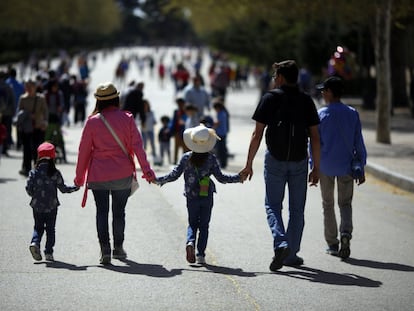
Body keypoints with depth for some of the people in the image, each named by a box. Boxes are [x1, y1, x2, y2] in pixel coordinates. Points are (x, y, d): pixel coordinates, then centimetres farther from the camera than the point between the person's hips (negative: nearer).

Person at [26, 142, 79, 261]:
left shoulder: (34, 172, -4)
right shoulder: (55, 173, -8)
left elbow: (28, 188, -3)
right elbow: (62, 188, -5)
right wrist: (75, 188, 11)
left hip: (37, 206, 1)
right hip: (51, 206, -1)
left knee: (38, 227, 14)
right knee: (50, 229, 7)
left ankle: (35, 243, -12)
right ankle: (48, 252, 3)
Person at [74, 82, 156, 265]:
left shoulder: (92, 121, -4)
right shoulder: (127, 119, -3)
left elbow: (84, 150, 1)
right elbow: (137, 145, -7)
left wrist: (79, 176, 10)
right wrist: (146, 170, -4)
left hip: (98, 174, -1)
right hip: (122, 174, 1)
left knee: (102, 212, 3)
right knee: (119, 212, 15)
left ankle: (104, 248, -11)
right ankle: (118, 248, 24)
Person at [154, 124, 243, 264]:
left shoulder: (186, 158, -7)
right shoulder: (211, 158, -9)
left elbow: (174, 175, -5)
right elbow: (221, 177, -8)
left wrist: (158, 180, 7)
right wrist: (238, 178, 3)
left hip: (191, 197, 1)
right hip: (207, 197, 0)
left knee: (192, 224, 15)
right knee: (204, 225, 10)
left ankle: (190, 242, -14)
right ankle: (200, 254, 5)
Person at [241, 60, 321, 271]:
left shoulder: (270, 98, -3)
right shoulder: (306, 101, 4)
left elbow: (257, 134, -6)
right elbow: (315, 137, 1)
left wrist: (249, 164, 0)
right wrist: (316, 168, 7)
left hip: (275, 159, -2)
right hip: (299, 160, 2)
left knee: (272, 205, 7)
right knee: (297, 209, 12)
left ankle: (281, 243, -17)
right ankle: (291, 254, 14)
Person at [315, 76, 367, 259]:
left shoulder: (321, 115, -6)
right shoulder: (352, 114, 0)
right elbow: (359, 144, 1)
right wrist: (361, 169, 7)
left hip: (325, 166, -1)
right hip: (346, 166, 2)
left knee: (328, 205, 12)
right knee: (345, 204, 12)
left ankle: (332, 244, 14)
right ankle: (345, 233, -15)